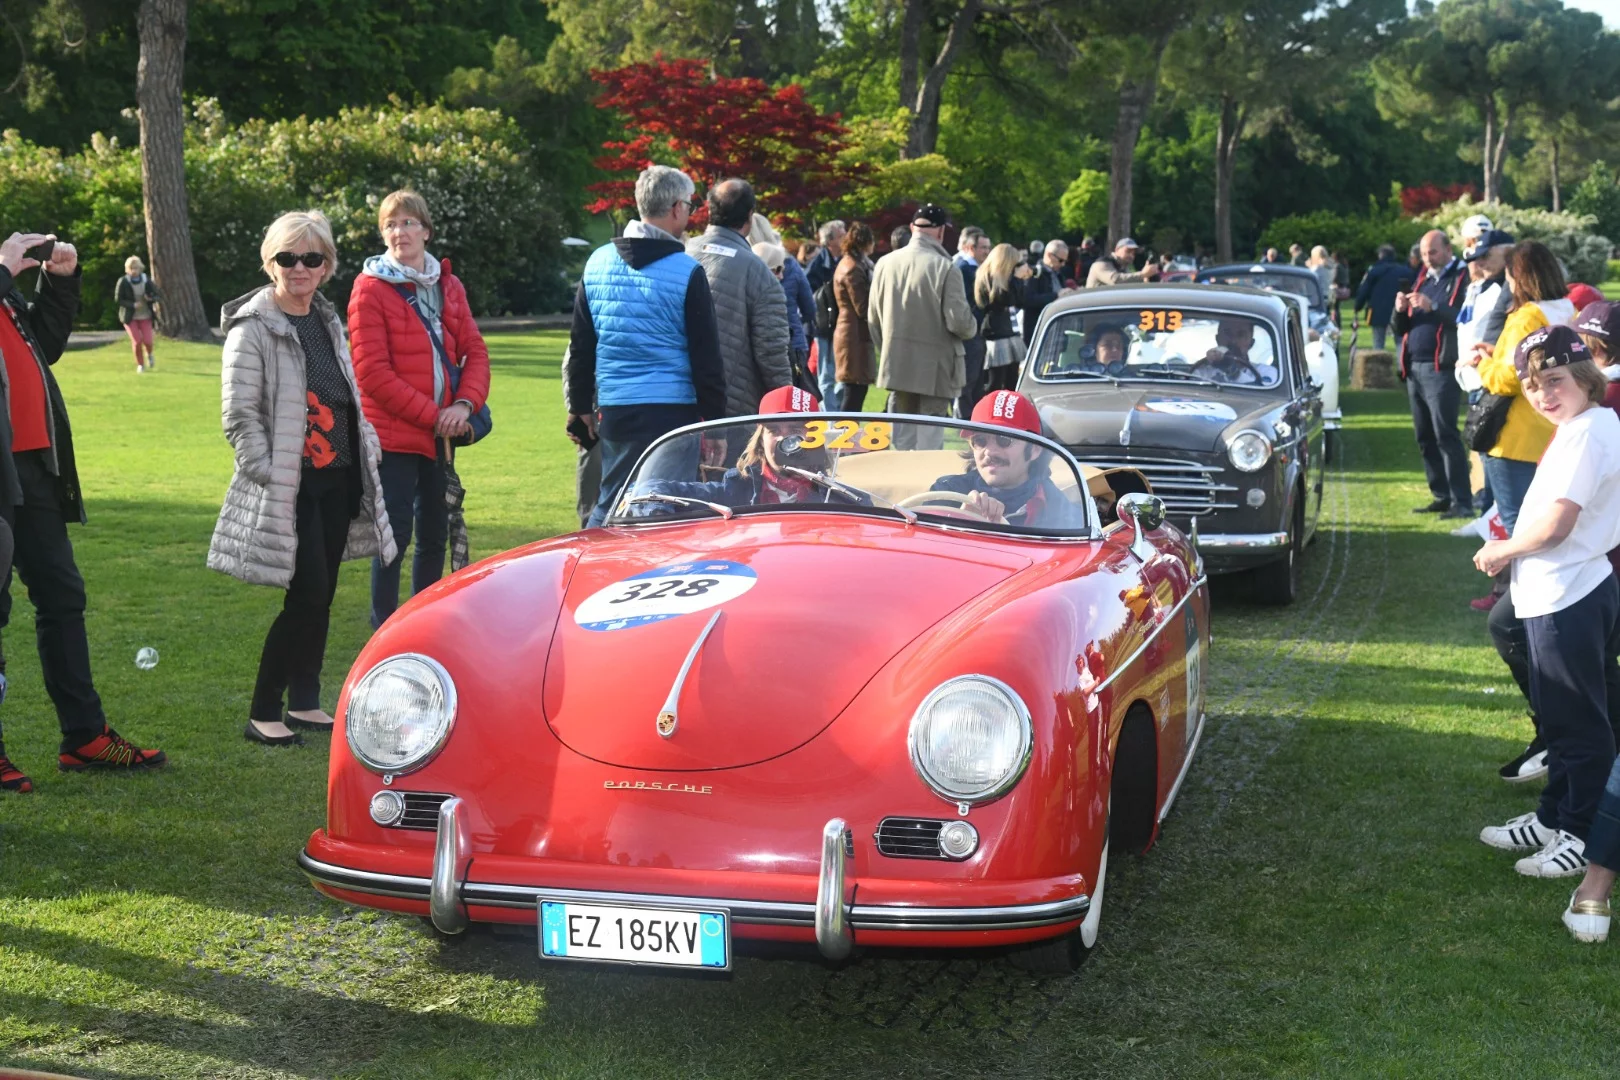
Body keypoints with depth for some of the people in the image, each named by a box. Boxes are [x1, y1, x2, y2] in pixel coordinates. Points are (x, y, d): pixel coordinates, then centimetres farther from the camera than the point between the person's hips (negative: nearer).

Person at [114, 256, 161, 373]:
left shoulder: (147, 281, -6)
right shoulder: (123, 282, -12)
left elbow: (159, 297, 0)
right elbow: (117, 299, -9)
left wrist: (151, 299, -23)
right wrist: (132, 305, -22)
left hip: (145, 316, 1)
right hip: (130, 317, -1)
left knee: (147, 341, -10)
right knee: (137, 342, -11)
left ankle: (149, 355, 27)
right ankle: (140, 365, 14)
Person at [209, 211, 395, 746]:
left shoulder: (328, 322, 14)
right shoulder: (251, 328, -9)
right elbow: (239, 415, -13)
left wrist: (368, 450, 14)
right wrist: (268, 475, -18)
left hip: (339, 481, 7)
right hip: (290, 487, -7)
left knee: (321, 596, 10)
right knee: (307, 596, -11)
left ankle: (305, 702, 22)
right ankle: (262, 713, -1)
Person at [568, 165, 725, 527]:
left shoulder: (597, 263, 7)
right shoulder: (687, 272, -8)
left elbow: (580, 346, 12)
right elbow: (706, 357, -7)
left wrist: (579, 408, 21)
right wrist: (715, 420, -1)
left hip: (614, 411, 5)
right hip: (673, 411, -5)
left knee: (609, 505, 13)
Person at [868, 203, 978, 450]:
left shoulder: (885, 263, 1)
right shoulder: (945, 268, -15)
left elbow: (873, 318, 8)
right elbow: (958, 321, -16)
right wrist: (972, 328, 7)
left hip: (896, 366, 5)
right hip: (935, 369, -5)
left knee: (903, 438, 14)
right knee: (929, 439, 0)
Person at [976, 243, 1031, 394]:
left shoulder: (1003, 278, 16)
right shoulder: (988, 279, -10)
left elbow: (1020, 302, 18)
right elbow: (1008, 299, -22)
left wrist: (1024, 280, 9)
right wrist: (1018, 278, -12)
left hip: (1011, 335, 9)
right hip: (997, 337, -9)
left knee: (1012, 386, 8)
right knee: (995, 387, -8)